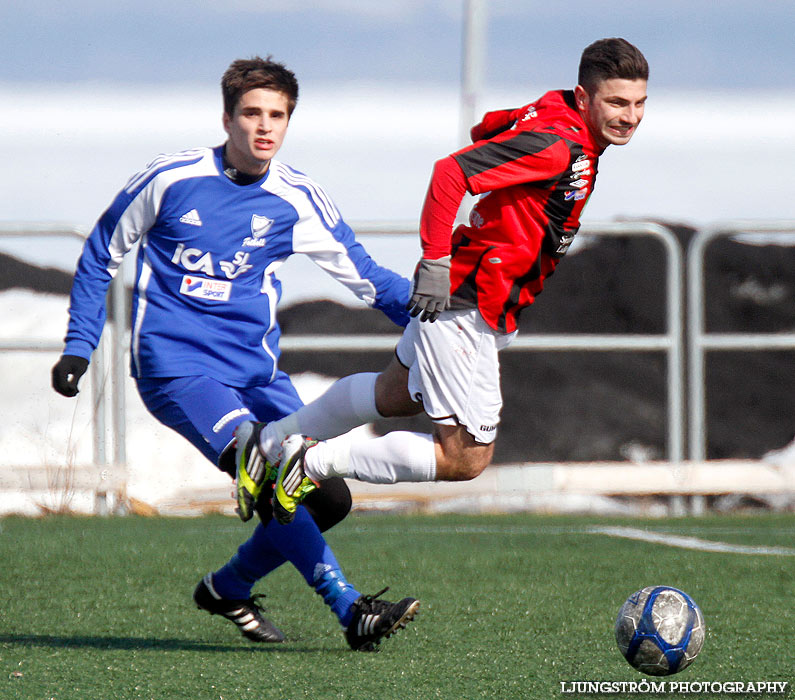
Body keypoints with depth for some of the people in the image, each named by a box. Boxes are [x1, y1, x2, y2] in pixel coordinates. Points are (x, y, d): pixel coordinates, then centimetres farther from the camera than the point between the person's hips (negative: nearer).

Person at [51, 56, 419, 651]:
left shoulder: (297, 199, 3)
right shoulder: (171, 179, -5)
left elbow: (362, 274, 6)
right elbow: (102, 254, 8)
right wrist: (79, 348, 4)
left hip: (257, 373, 5)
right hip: (175, 367, -5)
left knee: (329, 497, -4)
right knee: (271, 479, -26)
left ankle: (228, 589, 18)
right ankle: (350, 609, -26)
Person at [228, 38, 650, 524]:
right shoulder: (555, 145, -25)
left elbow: (488, 131, 22)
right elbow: (451, 172, -31)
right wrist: (435, 261, -29)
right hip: (462, 309, -11)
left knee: (396, 395, 32)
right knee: (465, 459, -7)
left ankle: (270, 440, 45)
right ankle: (316, 462, 1)